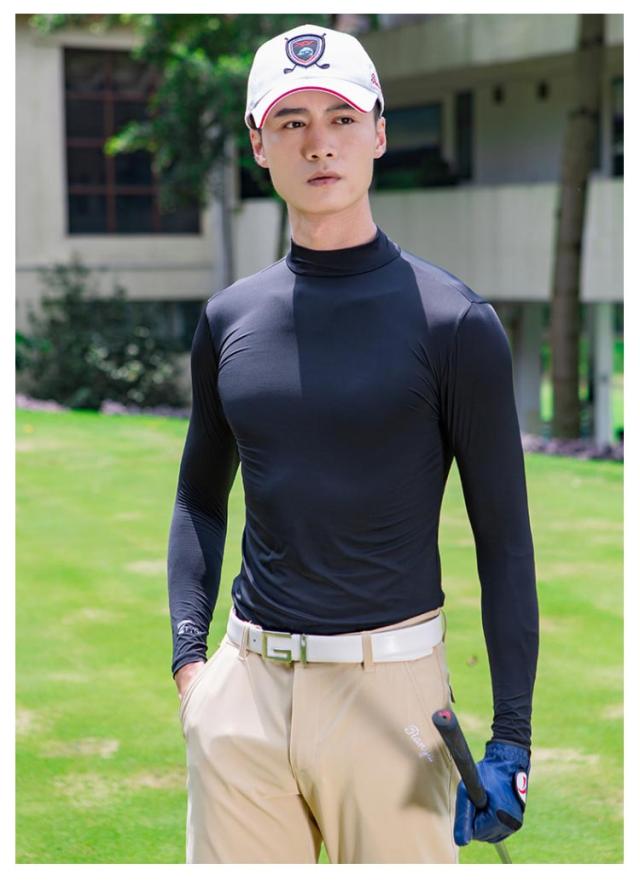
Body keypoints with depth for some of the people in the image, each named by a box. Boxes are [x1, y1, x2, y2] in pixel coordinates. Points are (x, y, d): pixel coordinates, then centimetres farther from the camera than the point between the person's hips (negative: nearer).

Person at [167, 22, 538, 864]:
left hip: (392, 689, -4)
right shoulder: (229, 319, 9)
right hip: (246, 686, 4)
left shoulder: (453, 321, -4)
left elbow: (504, 538, -4)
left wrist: (511, 739, -8)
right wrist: (188, 654, 6)